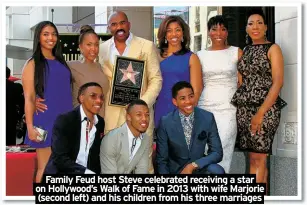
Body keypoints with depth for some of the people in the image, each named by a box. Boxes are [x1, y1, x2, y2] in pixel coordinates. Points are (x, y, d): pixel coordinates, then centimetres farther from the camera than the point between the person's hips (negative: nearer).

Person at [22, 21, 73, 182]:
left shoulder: (61, 62, 13)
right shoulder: (32, 64, -4)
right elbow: (29, 98, -9)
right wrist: (30, 127, -15)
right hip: (45, 122, -6)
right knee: (44, 169, -3)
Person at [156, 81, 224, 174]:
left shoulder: (208, 118, -8)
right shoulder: (165, 123, -10)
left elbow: (217, 153, -5)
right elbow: (161, 160, -3)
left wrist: (193, 165, -18)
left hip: (199, 168, 1)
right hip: (176, 170, -1)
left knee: (217, 171, -28)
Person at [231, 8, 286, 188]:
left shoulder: (273, 49, -1)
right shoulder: (245, 51, 15)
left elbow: (278, 82, -10)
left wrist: (261, 112, -17)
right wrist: (240, 104, 3)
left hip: (265, 107, -5)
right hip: (244, 108, 5)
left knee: (257, 158, -7)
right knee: (255, 158, 5)